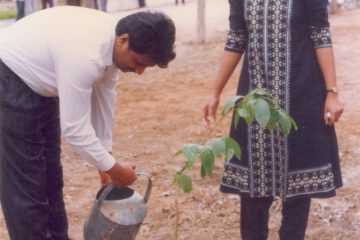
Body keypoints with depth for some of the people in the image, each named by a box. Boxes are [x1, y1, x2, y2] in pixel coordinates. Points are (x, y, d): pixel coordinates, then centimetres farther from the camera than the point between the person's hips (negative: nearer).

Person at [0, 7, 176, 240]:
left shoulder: (112, 41, -10)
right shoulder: (84, 54, -37)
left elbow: (104, 97, 0)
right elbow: (74, 128, -32)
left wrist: (106, 159, 5)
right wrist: (114, 168, -20)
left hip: (39, 83, 9)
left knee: (50, 173, 16)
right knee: (24, 180, -4)